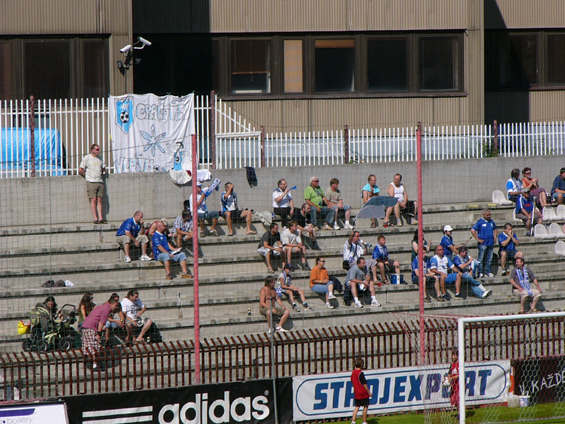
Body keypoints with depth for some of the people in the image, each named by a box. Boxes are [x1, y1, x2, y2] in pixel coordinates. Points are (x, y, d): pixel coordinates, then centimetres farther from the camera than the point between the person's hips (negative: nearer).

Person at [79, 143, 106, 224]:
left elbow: (103, 169, 30)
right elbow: (80, 170, -3)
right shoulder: (87, 158, -2)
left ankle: (100, 218, -1)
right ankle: (95, 219, -9)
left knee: (99, 200, 2)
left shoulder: (99, 159, 16)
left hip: (100, 182, 6)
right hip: (91, 182, -6)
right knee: (93, 200, -8)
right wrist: (87, 176, 2)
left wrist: (101, 173, 13)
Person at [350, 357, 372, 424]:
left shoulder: (353, 373, 7)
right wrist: (369, 392, -9)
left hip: (356, 393, 7)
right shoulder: (360, 373, -16)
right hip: (363, 393, -7)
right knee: (365, 406, 4)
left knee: (357, 406, 11)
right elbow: (364, 384, -16)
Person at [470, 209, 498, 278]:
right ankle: (480, 273, 0)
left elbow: (495, 229, 31)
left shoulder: (491, 222, 13)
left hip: (490, 243, 6)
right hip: (483, 243, -6)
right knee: (481, 259, -3)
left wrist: (495, 237, 16)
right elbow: (472, 230, -12)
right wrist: (478, 239, -13)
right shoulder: (480, 222, -6)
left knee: (489, 259, 8)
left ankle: (487, 272, 15)